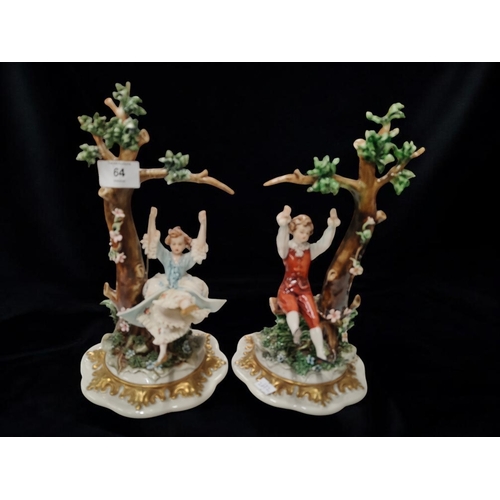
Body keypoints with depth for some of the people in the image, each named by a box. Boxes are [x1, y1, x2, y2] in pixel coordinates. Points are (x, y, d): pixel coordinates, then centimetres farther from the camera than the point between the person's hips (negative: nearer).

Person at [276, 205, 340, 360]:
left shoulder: (311, 250, 6)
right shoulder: (286, 249, -6)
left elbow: (324, 243, -10)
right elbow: (281, 241, -29)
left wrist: (332, 227, -28)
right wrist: (283, 225, -51)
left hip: (305, 289, 4)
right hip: (287, 289, -3)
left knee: (314, 318, -5)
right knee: (292, 308, -35)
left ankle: (320, 352, 0)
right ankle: (295, 332, -60)